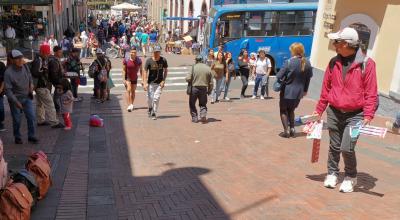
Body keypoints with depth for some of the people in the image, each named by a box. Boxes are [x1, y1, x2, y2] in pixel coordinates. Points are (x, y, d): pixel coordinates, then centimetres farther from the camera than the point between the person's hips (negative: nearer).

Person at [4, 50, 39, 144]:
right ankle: (17, 137, 25)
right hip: (15, 99, -4)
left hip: (27, 97, 4)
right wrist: (16, 102, -22)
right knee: (17, 120, 5)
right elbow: (8, 90, -18)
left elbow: (30, 77, 17)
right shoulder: (8, 72, -20)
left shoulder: (25, 67, -5)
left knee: (32, 117, 2)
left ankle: (32, 136, 15)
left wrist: (31, 84, -3)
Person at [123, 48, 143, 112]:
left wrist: (143, 80, -6)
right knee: (128, 90, -15)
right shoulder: (126, 60, -14)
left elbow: (141, 70, -3)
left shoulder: (139, 60, -10)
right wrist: (124, 80, -12)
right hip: (128, 78, -3)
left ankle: (131, 105, 25)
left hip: (135, 78, 3)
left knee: (133, 92, 12)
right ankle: (129, 105, -20)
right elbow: (124, 70, -8)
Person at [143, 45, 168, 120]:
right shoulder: (149, 61, -8)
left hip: (159, 83, 0)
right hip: (151, 83, 0)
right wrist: (145, 83, -14)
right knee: (149, 98, 3)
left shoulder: (163, 60, -4)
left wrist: (163, 81, -4)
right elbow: (145, 72, -7)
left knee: (156, 98, -6)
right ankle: (150, 108, 35)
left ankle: (154, 113, 9)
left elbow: (166, 70, 6)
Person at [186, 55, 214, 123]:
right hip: (204, 89, 3)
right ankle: (203, 115, -4)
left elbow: (188, 79, -12)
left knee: (192, 104, 13)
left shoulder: (193, 67, -7)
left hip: (194, 88, -2)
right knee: (203, 104, 17)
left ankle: (194, 118, 12)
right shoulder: (208, 68, 3)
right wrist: (209, 90, 15)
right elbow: (211, 82, 4)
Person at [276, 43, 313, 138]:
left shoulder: (289, 62, -18)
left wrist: (282, 81, 2)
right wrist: (305, 90, 18)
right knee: (291, 110, 24)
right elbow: (308, 78, 6)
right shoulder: (307, 63, -2)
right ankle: (292, 129, 19)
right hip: (299, 93, 5)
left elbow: (279, 76, -19)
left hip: (287, 91, -5)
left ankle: (286, 131, 7)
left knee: (283, 111, 12)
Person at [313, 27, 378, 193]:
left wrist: (368, 116, -15)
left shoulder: (366, 64, -9)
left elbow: (371, 93, -8)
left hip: (355, 115, -4)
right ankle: (332, 173, 30)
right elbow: (326, 89, 9)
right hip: (334, 113, 4)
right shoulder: (334, 62, 3)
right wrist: (319, 110, 11)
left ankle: (351, 177, 14)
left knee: (347, 148, -10)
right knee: (334, 146, 11)